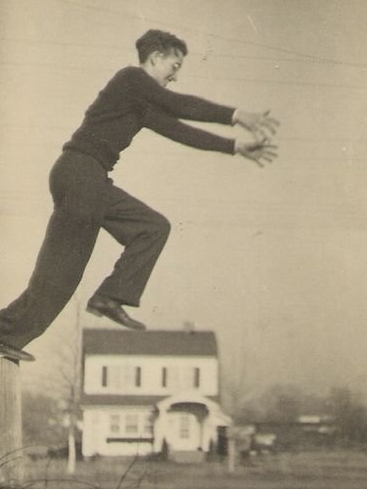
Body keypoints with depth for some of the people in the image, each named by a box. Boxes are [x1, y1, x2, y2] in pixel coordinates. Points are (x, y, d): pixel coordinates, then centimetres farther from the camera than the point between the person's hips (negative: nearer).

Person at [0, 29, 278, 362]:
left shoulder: (143, 105, 22)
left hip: (93, 181, 10)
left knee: (153, 227, 7)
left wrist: (238, 147, 17)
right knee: (61, 266, -8)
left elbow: (178, 130, 21)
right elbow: (179, 105, -16)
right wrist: (237, 116, -19)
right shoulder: (131, 79, -6)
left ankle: (110, 298, 1)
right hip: (79, 174, -10)